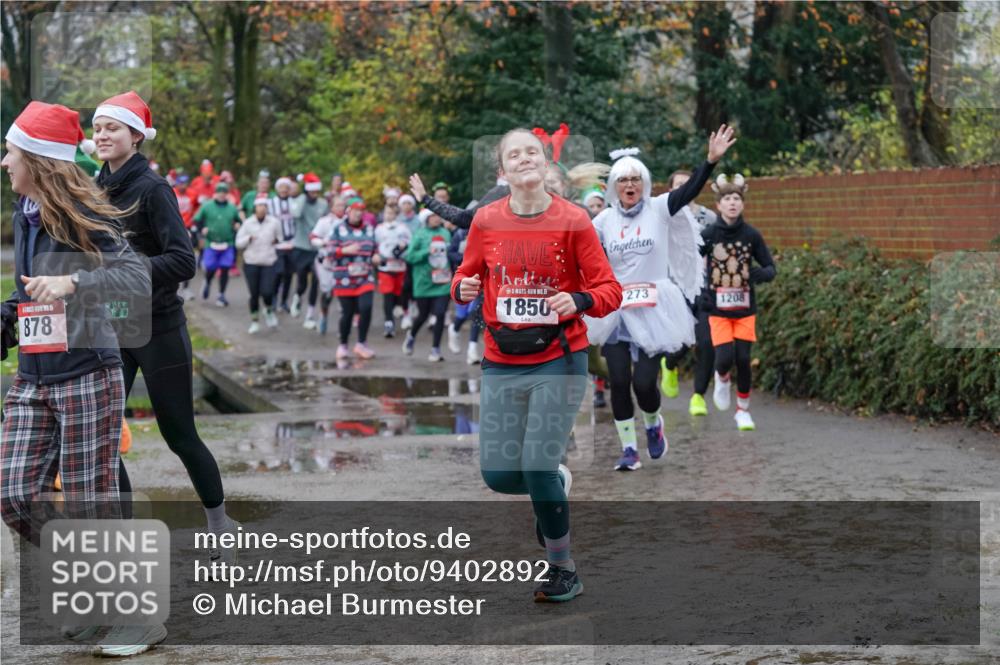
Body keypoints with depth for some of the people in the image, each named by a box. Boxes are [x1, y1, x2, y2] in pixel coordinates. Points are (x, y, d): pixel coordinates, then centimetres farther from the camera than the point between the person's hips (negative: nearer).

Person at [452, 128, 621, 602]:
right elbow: (466, 275, 14)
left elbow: (609, 289, -3)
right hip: (502, 362, 3)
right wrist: (463, 288, -9)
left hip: (558, 359, -3)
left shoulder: (572, 220, -6)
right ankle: (556, 483, 35)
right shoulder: (486, 220, 1)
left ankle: (563, 569, 10)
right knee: (498, 474, -1)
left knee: (537, 468, -11)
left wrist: (578, 301, -23)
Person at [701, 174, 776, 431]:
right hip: (718, 308, -1)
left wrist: (759, 274, -20)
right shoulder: (708, 234, -7)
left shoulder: (752, 235, -3)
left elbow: (771, 268, 3)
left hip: (745, 308, 1)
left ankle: (743, 410, 20)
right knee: (725, 358, -12)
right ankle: (722, 379, 25)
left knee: (743, 360, 0)